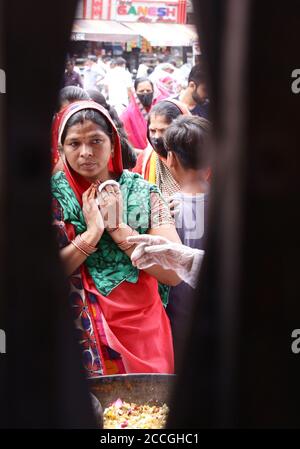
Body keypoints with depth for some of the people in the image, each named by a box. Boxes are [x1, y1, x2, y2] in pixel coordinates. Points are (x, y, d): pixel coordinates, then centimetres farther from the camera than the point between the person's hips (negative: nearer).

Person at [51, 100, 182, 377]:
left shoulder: (143, 193, -1)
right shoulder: (55, 194, -3)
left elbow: (175, 273, -9)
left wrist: (118, 228, -14)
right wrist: (92, 233, -18)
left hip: (143, 331, 1)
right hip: (82, 332, -1)